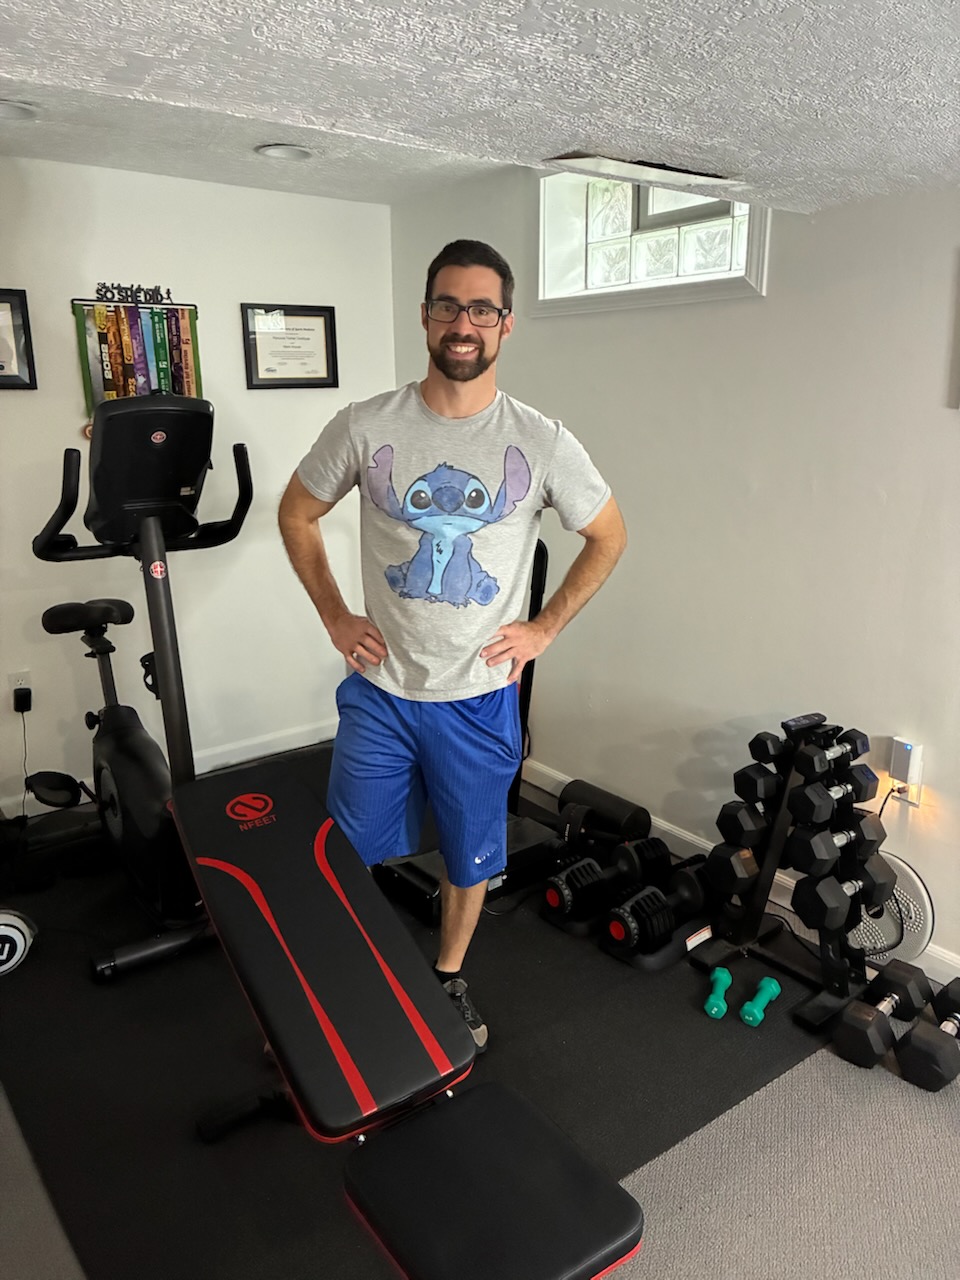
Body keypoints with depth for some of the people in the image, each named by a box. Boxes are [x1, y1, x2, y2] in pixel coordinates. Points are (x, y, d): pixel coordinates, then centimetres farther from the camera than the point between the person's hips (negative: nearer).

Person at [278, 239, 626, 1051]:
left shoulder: (542, 443, -7)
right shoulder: (366, 427, -7)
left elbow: (608, 537, 6)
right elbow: (297, 514, 8)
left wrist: (545, 629, -1)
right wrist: (335, 617, 1)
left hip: (481, 696, 0)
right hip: (381, 689, 0)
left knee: (471, 857, 17)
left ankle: (449, 980, 43)